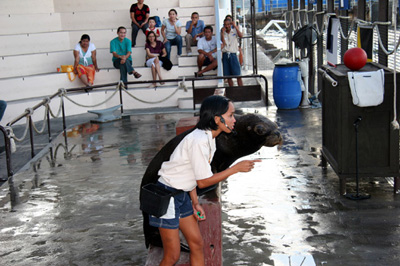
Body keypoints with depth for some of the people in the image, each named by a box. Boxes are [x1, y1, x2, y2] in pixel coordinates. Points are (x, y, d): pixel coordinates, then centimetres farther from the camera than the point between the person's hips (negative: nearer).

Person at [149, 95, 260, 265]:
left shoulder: (208, 138, 4)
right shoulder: (199, 141, -26)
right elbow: (203, 181, -19)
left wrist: (195, 203, 7)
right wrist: (236, 168, -15)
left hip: (183, 195, 9)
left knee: (197, 243, 10)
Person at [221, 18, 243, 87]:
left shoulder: (234, 31, 5)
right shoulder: (223, 33, 8)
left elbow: (240, 36, -14)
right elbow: (224, 43, -6)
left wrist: (235, 26, -12)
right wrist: (223, 32, -6)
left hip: (233, 54, -2)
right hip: (225, 55, 2)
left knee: (238, 75, -7)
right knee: (228, 76, 5)